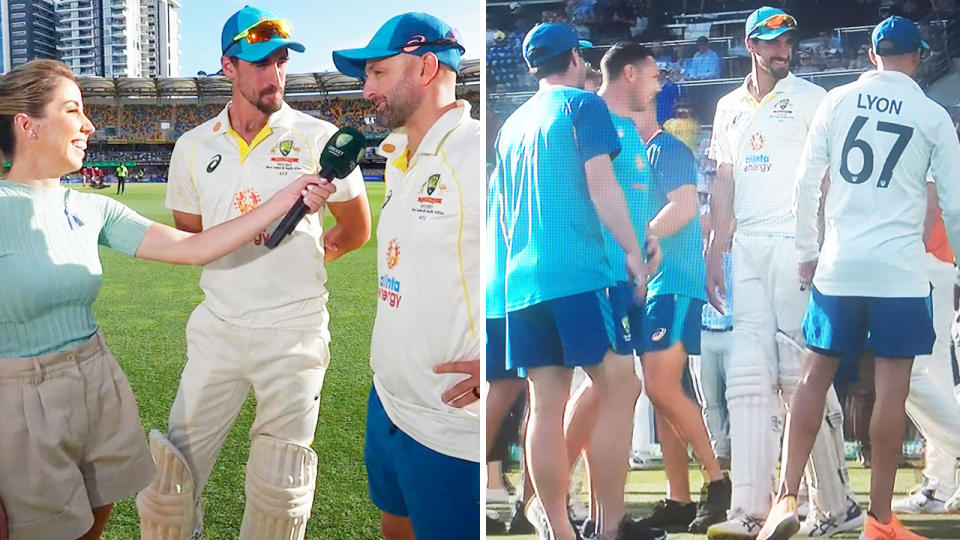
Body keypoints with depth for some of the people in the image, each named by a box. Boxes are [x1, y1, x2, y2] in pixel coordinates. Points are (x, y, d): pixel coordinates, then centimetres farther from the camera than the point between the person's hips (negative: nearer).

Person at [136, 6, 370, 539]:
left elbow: (356, 228, 8)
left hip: (295, 329, -3)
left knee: (278, 487, 7)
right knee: (169, 473, 4)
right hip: (217, 328, 3)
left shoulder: (318, 139, -3)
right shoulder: (194, 148, 6)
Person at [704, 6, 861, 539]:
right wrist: (714, 256, 13)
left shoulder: (810, 98, 5)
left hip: (796, 245, -4)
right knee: (748, 378, -3)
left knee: (802, 375, -6)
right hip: (746, 249, 5)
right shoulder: (729, 107, 19)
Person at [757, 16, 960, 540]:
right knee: (891, 387, 1)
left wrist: (807, 252, 12)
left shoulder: (837, 101, 6)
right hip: (900, 270, -2)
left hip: (837, 265, 2)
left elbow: (806, 182, 4)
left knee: (815, 376, 6)